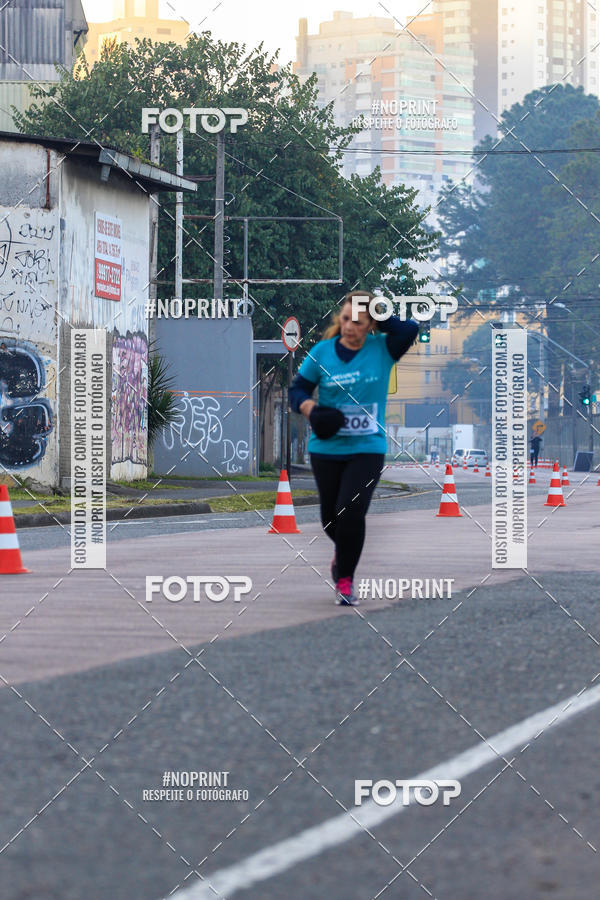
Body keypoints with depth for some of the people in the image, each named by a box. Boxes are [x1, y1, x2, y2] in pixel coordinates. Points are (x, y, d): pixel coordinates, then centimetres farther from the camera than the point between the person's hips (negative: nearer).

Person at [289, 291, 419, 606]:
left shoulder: (382, 349, -3)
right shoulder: (322, 352, -1)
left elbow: (410, 329, -19)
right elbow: (298, 387, 5)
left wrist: (378, 320, -10)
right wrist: (307, 406, -16)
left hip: (367, 449, -2)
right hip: (326, 448, 2)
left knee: (351, 512, -16)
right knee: (330, 518, 10)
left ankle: (345, 581, 1)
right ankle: (344, 553, 45)